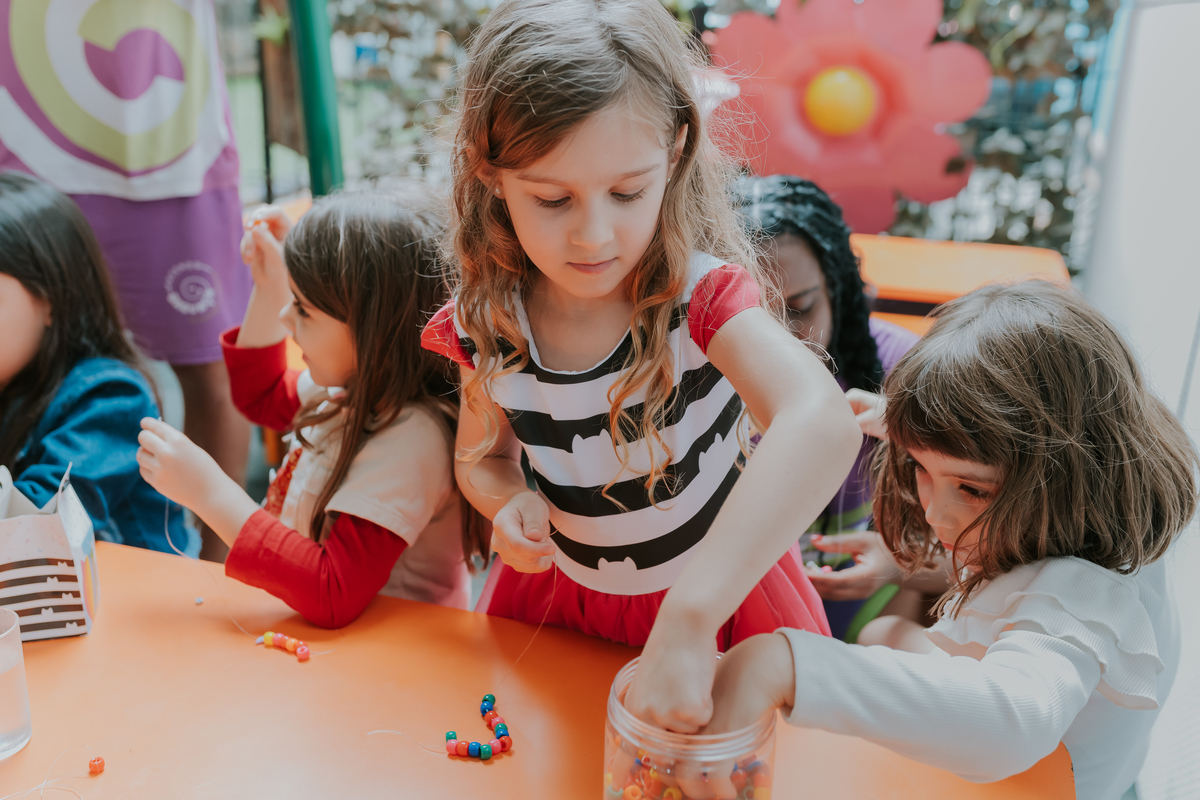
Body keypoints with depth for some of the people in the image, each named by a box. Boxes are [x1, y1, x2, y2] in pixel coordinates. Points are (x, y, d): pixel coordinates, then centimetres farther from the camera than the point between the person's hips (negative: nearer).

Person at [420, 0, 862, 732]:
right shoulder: (486, 323, -15)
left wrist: (687, 621, -53)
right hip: (560, 599, 3)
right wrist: (509, 503, -20)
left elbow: (823, 423, -47)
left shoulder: (700, 292, -28)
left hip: (719, 591, -2)